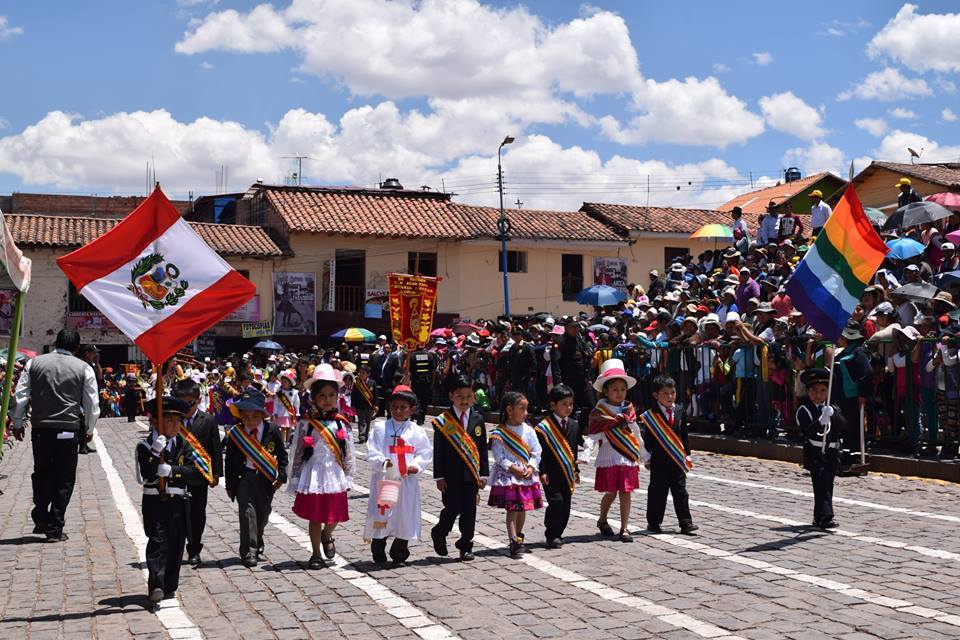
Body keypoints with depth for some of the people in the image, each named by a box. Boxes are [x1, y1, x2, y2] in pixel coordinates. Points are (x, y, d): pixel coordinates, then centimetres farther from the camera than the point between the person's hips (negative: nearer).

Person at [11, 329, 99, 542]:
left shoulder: (34, 363, 4)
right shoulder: (83, 368, 1)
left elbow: (20, 397, 4)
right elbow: (92, 404, 4)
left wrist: (18, 424, 16)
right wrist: (90, 429, 18)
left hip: (40, 429, 2)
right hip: (69, 431, -2)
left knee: (41, 474, 20)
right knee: (64, 480, 7)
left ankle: (40, 519, 19)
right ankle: (54, 530, 7)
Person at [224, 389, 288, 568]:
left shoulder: (272, 431, -5)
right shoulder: (235, 433, -5)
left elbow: (282, 456, 5)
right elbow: (230, 461, 3)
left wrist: (281, 476, -6)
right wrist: (229, 485, 3)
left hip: (266, 479, 2)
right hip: (244, 478, -2)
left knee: (263, 512, 14)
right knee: (247, 511, -13)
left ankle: (257, 543, 39)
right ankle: (249, 552, -9)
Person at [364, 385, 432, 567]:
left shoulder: (417, 431, 3)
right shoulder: (380, 429, 0)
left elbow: (426, 451, 5)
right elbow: (372, 452, -5)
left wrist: (417, 465, -12)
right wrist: (382, 462, -23)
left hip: (407, 481, 1)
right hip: (383, 479, -1)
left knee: (405, 515, 5)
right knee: (380, 516, 3)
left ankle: (399, 555, 19)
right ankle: (379, 556, 18)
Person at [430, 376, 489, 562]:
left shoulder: (478, 419, 6)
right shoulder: (443, 421, -3)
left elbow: (483, 449, 9)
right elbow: (438, 451, -3)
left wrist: (483, 474, 5)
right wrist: (439, 476, -6)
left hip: (471, 474, 3)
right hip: (450, 475, -3)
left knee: (469, 511, 5)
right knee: (452, 509, -3)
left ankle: (466, 546, 16)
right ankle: (438, 534, 25)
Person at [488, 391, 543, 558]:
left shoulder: (528, 430, 3)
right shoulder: (499, 433, -9)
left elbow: (536, 452, 4)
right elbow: (498, 456, -10)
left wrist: (531, 467, -10)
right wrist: (513, 468, -16)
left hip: (527, 475, 5)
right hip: (508, 475, -5)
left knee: (523, 508, 14)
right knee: (512, 509, -9)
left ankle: (518, 536, 31)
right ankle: (514, 542, -13)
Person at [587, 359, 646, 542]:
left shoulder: (629, 410, 10)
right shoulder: (599, 411, -5)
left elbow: (636, 434, 18)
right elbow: (595, 436, -10)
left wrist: (644, 455, 21)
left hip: (628, 458, 4)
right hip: (609, 458, -4)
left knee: (625, 493, 2)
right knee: (611, 492, 5)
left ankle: (624, 528, 7)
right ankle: (602, 521, 29)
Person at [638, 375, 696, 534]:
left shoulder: (679, 411, 6)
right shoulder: (651, 415, -6)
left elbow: (684, 434, 12)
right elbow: (646, 438, -4)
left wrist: (687, 454, 11)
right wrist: (647, 457, -5)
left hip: (678, 459, 3)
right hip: (659, 460, -3)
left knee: (680, 491, 4)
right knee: (657, 491, 5)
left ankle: (686, 523, 6)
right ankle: (653, 522, 15)